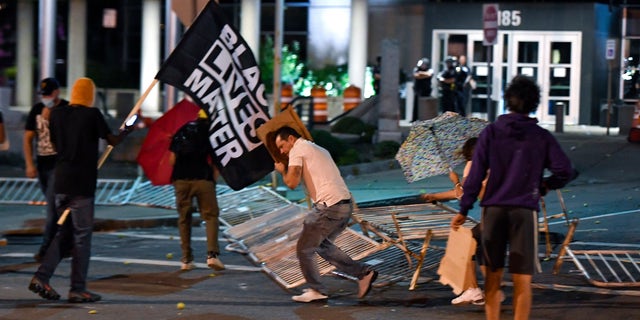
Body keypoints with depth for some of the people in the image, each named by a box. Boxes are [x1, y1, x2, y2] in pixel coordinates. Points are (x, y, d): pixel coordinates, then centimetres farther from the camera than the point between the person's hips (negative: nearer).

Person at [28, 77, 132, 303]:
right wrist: (127, 130, 19)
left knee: (64, 231, 16)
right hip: (82, 183, -6)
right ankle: (78, 289, 4)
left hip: (60, 181, 6)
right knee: (82, 234, 1)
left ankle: (42, 277, 5)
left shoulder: (57, 114, 7)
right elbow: (113, 140, 1)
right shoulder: (92, 115, -8)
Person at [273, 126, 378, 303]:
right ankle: (364, 273, 19)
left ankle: (316, 290, 12)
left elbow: (292, 182, -12)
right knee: (322, 244, 24)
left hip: (329, 206, -9)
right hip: (346, 204, 9)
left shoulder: (297, 150, -2)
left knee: (304, 249, 5)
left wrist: (282, 171, 9)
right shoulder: (319, 149, 26)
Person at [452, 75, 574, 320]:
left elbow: (476, 174, -2)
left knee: (493, 275, 12)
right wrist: (544, 185, 13)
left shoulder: (491, 132, 1)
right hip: (525, 209, -1)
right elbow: (565, 171, -6)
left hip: (493, 209, 1)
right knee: (522, 279, 1)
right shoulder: (541, 137, 1)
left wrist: (464, 210, 1)